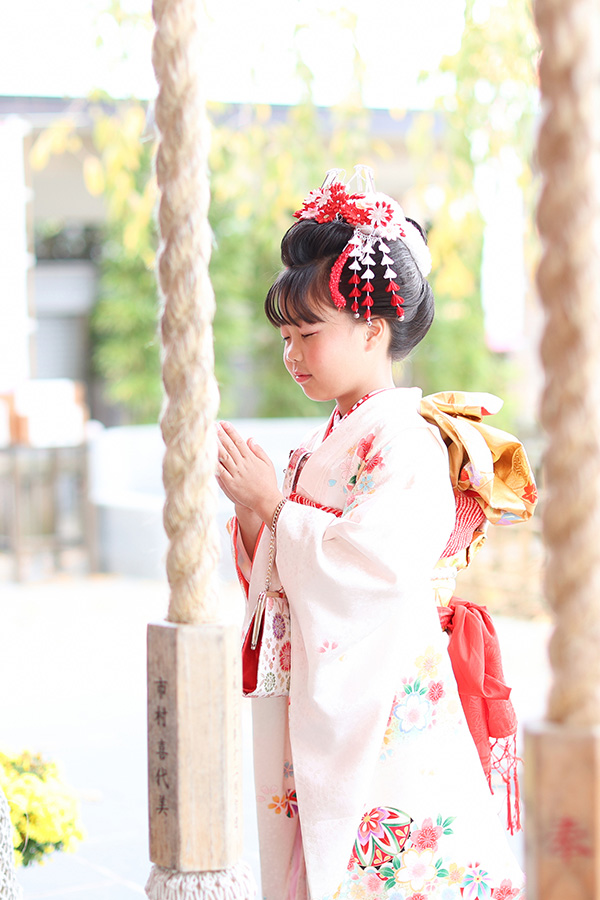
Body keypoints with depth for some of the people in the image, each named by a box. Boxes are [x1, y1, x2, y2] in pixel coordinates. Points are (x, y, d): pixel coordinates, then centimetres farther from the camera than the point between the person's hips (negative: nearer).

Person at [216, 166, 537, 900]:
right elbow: (279, 573, 16)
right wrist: (251, 515, -3)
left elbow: (374, 565, -24)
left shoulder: (407, 440, -12)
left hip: (382, 704, -8)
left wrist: (273, 507, -13)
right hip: (311, 696, 8)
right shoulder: (321, 445, 14)